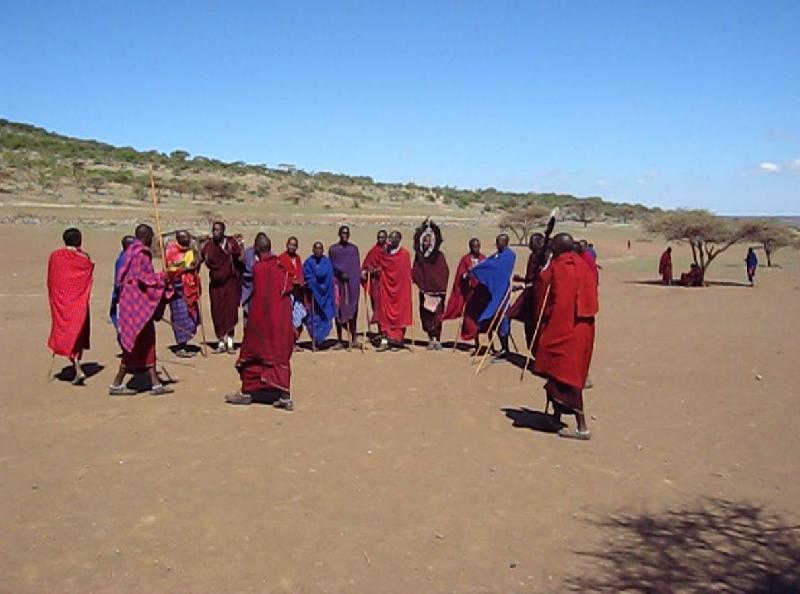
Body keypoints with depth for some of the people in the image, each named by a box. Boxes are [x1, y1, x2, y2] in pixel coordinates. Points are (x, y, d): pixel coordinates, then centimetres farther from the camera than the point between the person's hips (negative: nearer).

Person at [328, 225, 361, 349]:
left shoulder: (354, 248, 12)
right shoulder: (333, 249, 7)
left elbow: (357, 266, 13)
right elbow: (331, 266, 1)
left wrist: (360, 277, -2)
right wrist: (341, 273, -15)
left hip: (352, 282, 1)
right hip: (338, 282, -1)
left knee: (352, 310, 1)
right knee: (338, 311, -1)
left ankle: (353, 339, 8)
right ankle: (339, 341, 4)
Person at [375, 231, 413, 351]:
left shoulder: (405, 254, -5)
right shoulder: (384, 254, 7)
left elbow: (407, 274, -5)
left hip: (400, 288, -3)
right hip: (386, 288, 3)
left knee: (399, 313, 0)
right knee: (384, 314, 0)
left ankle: (396, 341, 6)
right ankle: (384, 341, 0)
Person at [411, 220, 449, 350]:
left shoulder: (439, 256, 0)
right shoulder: (419, 256, 7)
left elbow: (445, 273, -2)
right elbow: (415, 273, 8)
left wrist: (441, 288, -10)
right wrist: (421, 285, -4)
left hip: (437, 291, -3)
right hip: (424, 291, 3)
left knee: (437, 314, -7)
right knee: (426, 315, 2)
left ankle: (437, 339, -5)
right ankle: (431, 339, 10)